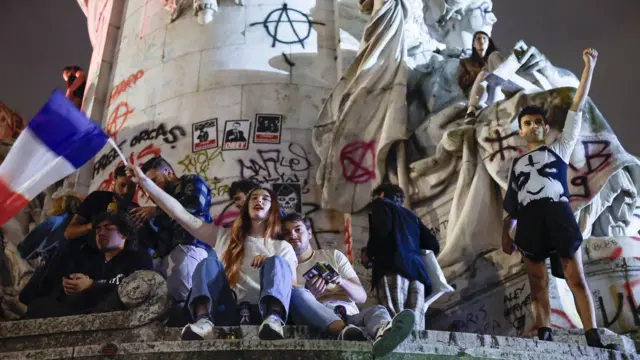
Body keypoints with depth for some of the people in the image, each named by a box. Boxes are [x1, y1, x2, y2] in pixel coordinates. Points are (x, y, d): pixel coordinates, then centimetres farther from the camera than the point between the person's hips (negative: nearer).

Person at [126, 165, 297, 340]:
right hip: (230, 311, 1)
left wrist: (271, 265, -10)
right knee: (211, 261, -20)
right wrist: (145, 181, 9)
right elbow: (182, 215, 14)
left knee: (277, 263, -23)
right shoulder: (225, 236, 21)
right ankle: (203, 321, -48)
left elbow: (291, 285, 8)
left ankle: (274, 320, -52)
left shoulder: (282, 247, 20)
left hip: (264, 312, -1)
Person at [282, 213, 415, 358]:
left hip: (350, 317, 2)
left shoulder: (333, 255, 19)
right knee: (297, 293, -29)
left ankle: (381, 333, -66)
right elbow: (290, 307, 3)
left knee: (377, 310, -28)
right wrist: (309, 296, -18)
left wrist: (341, 281, -10)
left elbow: (361, 296, 10)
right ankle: (346, 331, -55)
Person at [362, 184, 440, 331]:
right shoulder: (411, 216, 35)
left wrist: (368, 253, 7)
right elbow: (433, 245, 24)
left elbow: (382, 227, -4)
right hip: (416, 272, 6)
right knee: (415, 329, -6)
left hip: (393, 269, -6)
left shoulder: (381, 203, 19)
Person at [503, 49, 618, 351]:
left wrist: (589, 66, 10)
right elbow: (511, 203, 22)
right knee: (537, 283, 1)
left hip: (558, 213, -2)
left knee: (576, 278, -6)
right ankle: (544, 337, 3)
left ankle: (594, 339, -6)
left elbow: (577, 108, 13)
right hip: (529, 221, 3)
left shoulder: (559, 148, 19)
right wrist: (505, 232, 12)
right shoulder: (517, 163, 25)